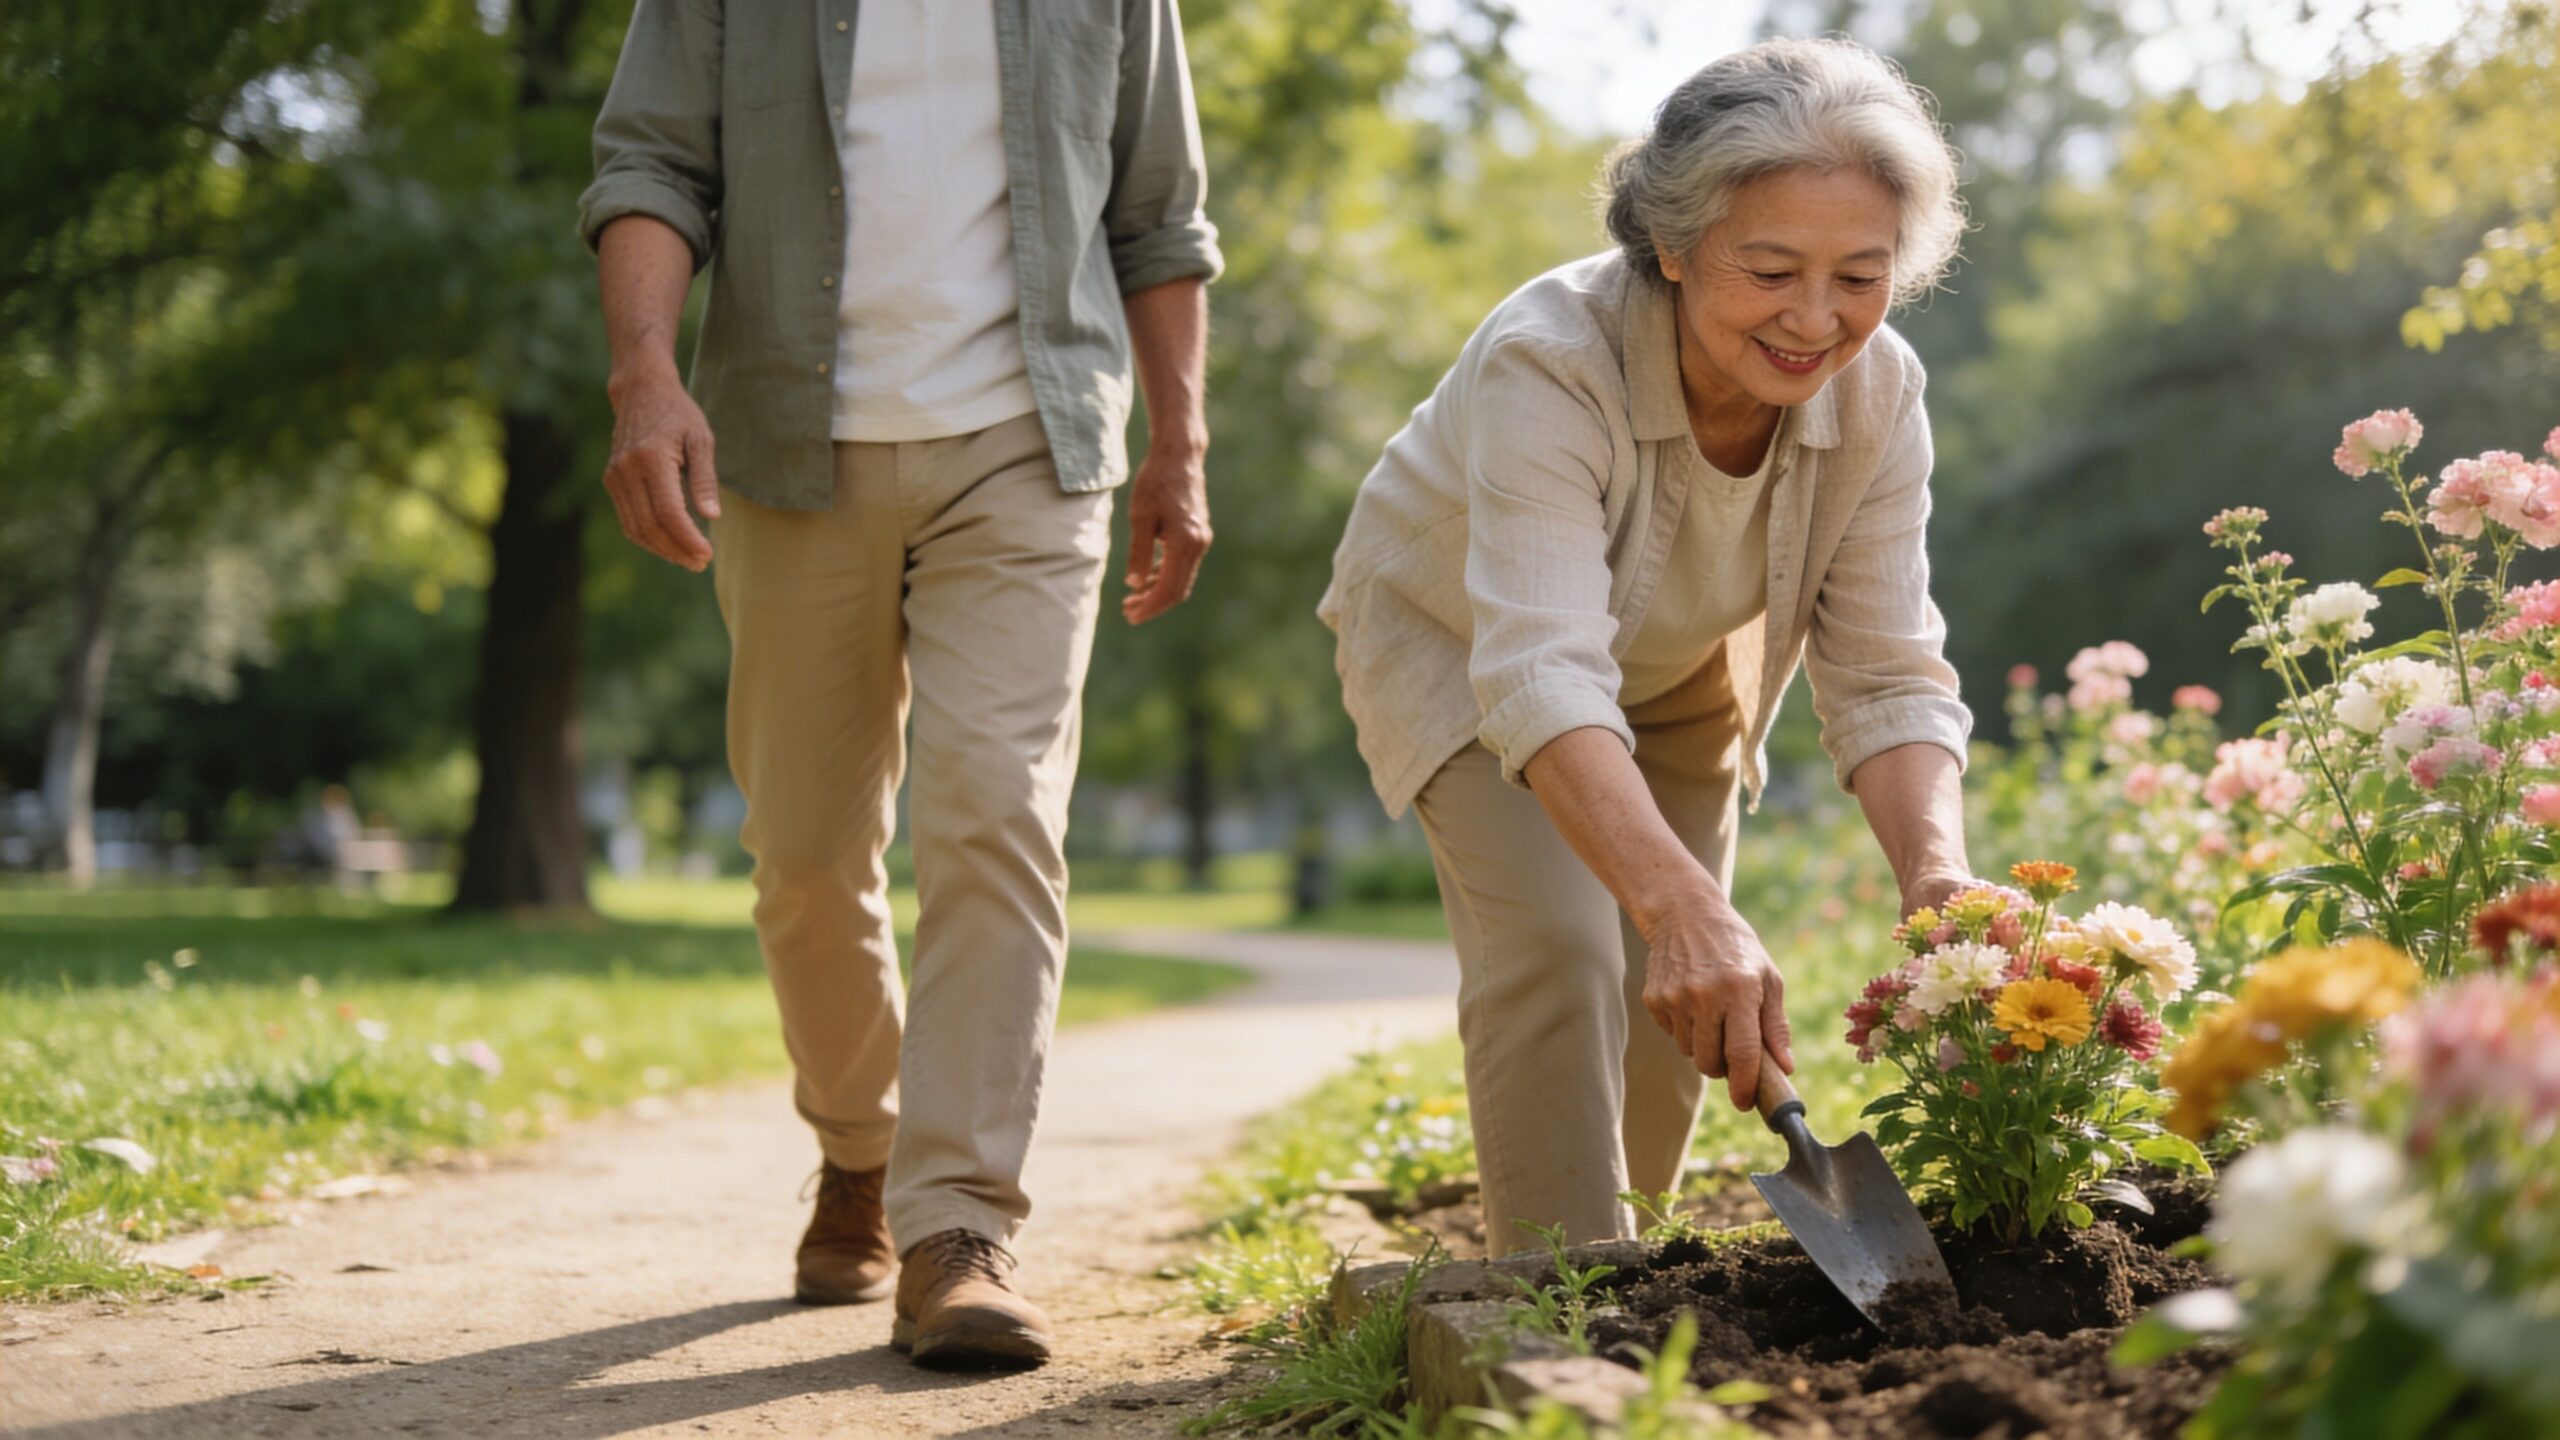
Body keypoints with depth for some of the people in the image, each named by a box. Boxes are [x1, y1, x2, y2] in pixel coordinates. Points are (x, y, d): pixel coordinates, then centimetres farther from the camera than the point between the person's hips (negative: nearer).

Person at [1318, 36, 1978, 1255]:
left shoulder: (1877, 394, -27)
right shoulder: (1548, 363, -42)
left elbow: (1887, 675, -26)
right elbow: (1543, 676, -52)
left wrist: (1937, 873, -46)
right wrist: (1683, 909, -66)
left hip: (1678, 665, 4)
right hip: (1455, 634, -4)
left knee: (1681, 996, 4)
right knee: (1555, 946, -24)